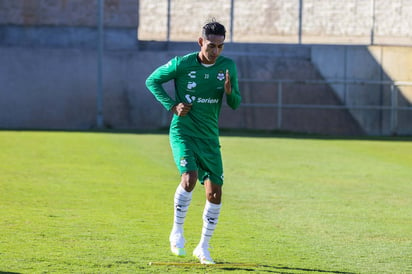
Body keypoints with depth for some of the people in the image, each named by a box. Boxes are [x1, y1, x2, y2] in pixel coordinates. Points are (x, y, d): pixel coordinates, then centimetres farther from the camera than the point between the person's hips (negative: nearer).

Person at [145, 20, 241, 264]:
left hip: (210, 137, 4)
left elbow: (235, 104, 7)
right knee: (190, 177, -27)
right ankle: (177, 231, -6)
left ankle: (203, 247, 15)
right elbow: (152, 80, 3)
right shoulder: (182, 64, -9)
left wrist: (229, 92, -17)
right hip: (183, 131, -4)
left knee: (215, 192, 0)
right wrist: (172, 106, -8)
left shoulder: (228, 67, 0)